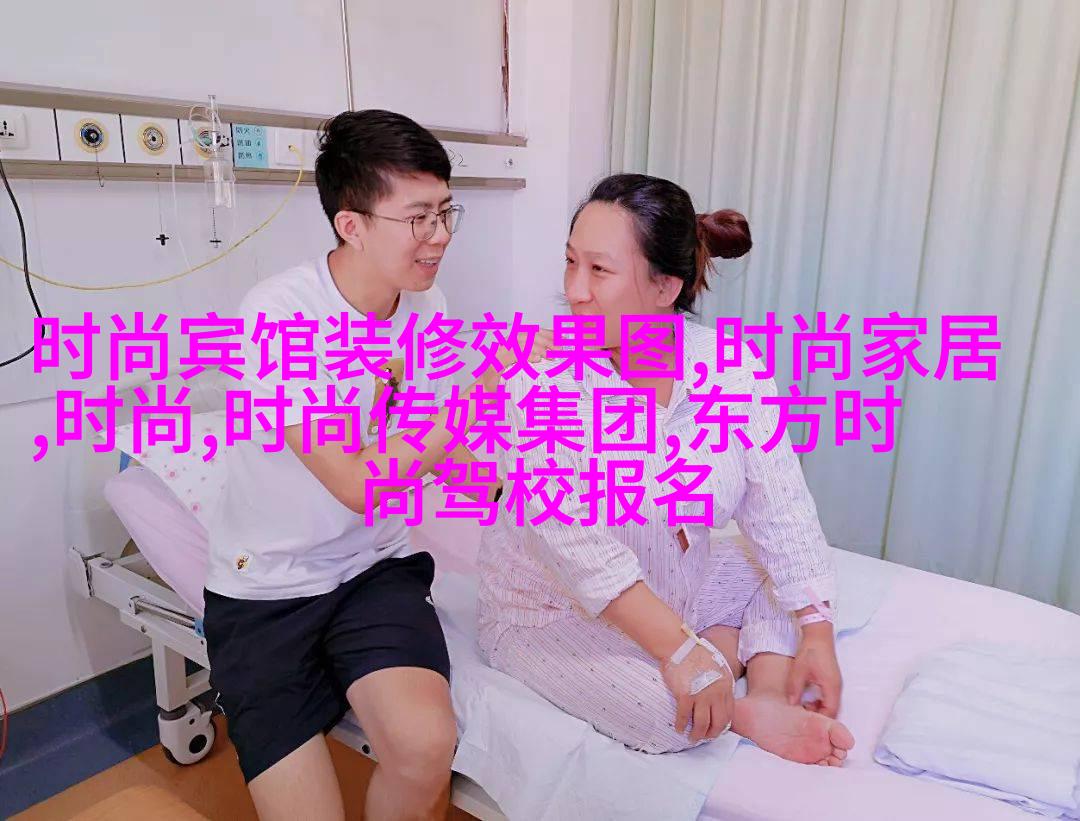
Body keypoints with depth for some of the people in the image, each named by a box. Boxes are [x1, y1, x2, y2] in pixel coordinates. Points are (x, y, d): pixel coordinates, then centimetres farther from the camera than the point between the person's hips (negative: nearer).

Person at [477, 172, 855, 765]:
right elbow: (571, 540, -30)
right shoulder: (541, 379, -24)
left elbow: (780, 508, -9)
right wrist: (680, 648, -33)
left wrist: (817, 634, -13)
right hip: (554, 612, -5)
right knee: (669, 713, -27)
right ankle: (742, 715, 1)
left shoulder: (733, 367, -12)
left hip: (679, 587, 5)